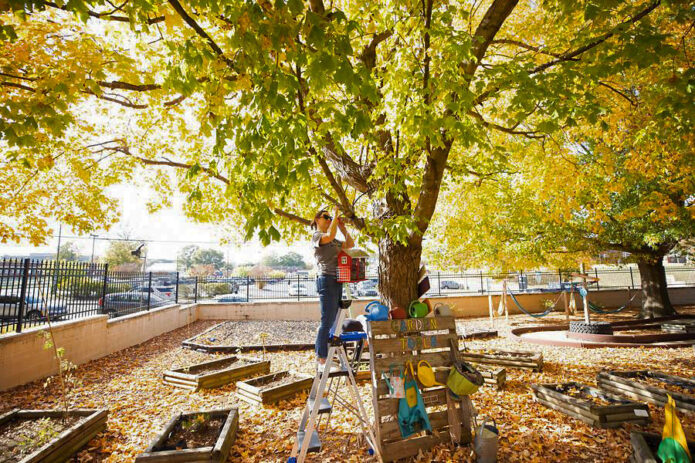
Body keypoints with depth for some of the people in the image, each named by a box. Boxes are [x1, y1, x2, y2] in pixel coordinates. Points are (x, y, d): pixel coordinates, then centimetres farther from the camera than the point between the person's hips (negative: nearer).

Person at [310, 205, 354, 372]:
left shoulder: (333, 241, 22)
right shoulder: (316, 236, -3)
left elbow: (350, 244, 23)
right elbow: (330, 235, -23)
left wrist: (343, 228, 14)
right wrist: (335, 215, -11)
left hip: (336, 281, 9)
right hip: (327, 280, -9)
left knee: (331, 321, 11)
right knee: (327, 321, -9)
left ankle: (321, 356, 19)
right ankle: (322, 361, -3)